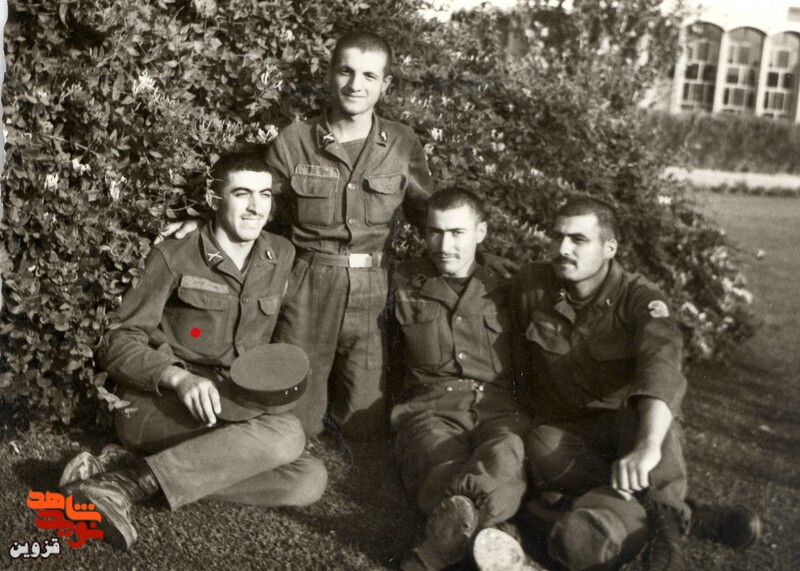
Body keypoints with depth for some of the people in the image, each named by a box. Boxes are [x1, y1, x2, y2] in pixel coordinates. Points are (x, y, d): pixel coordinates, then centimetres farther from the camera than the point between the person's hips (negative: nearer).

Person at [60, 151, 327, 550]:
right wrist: (179, 378, -24)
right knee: (285, 434, -30)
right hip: (155, 407, -6)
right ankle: (124, 484, -26)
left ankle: (139, 471, -18)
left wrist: (262, 381, 3)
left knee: (310, 480, -20)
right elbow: (117, 343, -7)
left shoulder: (281, 256, 6)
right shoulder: (174, 257, -7)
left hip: (228, 411, 6)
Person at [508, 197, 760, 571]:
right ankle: (680, 515, -21)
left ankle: (663, 504, -27)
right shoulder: (531, 286, -4)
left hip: (629, 427, -2)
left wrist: (647, 446, -51)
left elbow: (662, 363, -33)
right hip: (565, 434, 2)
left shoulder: (640, 299, -13)